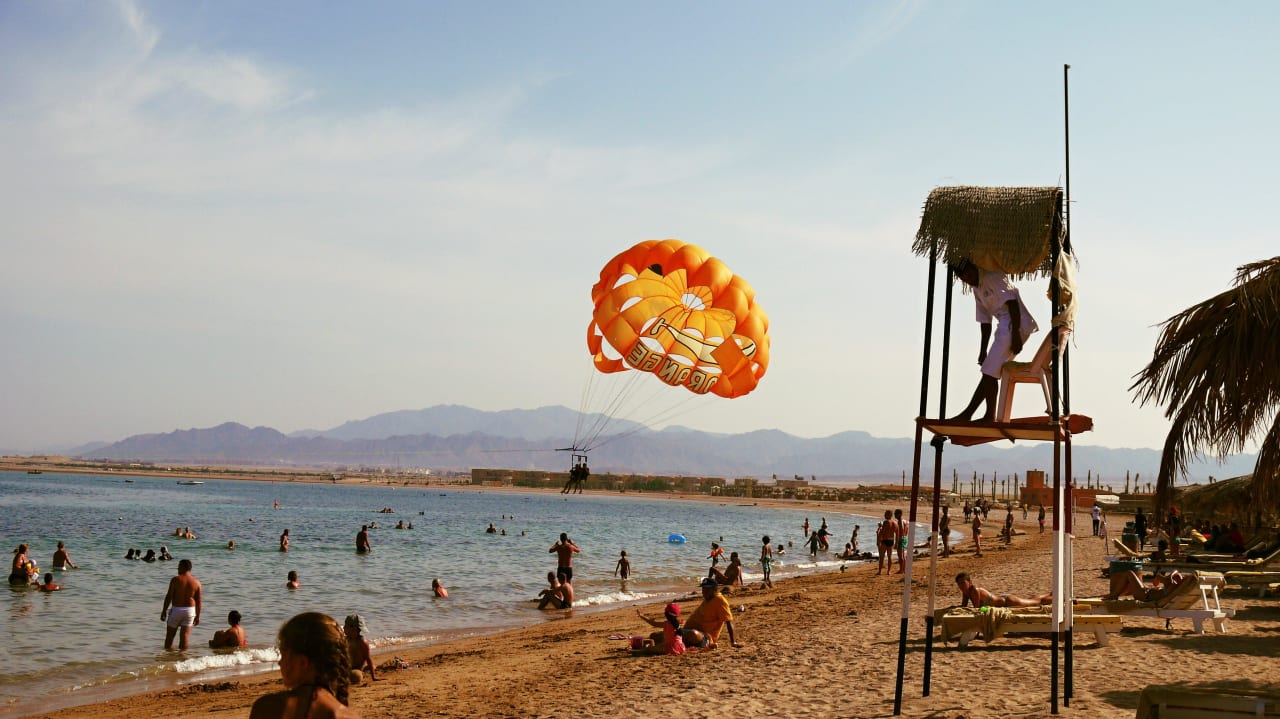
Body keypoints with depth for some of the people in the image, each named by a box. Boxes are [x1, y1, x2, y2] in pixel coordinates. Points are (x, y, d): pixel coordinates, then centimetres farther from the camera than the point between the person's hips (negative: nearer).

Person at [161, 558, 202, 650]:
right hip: (190, 610, 3)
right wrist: (197, 616, 10)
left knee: (170, 635, 9)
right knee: (185, 635, 5)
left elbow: (168, 597, -8)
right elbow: (198, 601, 2)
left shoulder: (175, 580, -9)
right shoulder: (196, 582, 0)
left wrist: (164, 611, 1)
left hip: (176, 609, -3)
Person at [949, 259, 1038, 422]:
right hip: (1005, 328, 10)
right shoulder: (977, 288, 18)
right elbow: (984, 320, 20)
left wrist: (1015, 335, -22)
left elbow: (1012, 303, -17)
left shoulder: (993, 276, -9)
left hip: (1017, 325, -10)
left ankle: (966, 414, -12)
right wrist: (983, 350, 16)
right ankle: (990, 416, 11)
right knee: (991, 373, 9)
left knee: (990, 372, -11)